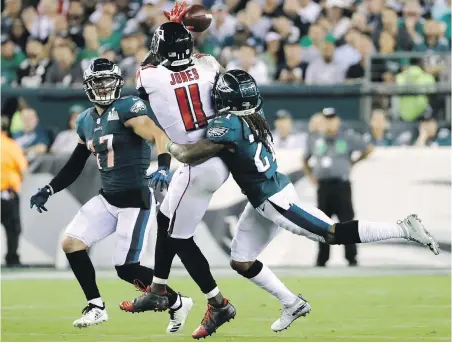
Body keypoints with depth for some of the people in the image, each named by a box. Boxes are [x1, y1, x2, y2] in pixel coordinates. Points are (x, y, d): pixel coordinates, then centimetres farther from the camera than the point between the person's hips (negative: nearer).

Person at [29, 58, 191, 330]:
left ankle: (177, 303, 12)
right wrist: (49, 190, 17)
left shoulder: (128, 109, -14)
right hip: (107, 199, 8)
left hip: (136, 201, -8)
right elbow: (76, 164, 22)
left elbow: (160, 136, -28)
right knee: (71, 243, -1)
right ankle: (96, 308, 10)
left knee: (126, 269, -8)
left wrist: (163, 168, -45)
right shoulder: (86, 121, 11)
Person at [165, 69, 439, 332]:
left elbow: (189, 156, -17)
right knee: (241, 262, 13)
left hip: (275, 201, -10)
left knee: (333, 235, -5)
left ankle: (404, 229, -2)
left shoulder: (229, 125, -22)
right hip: (264, 202, 10)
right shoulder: (254, 117, 5)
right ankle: (292, 304, 23)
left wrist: (170, 145, 4)